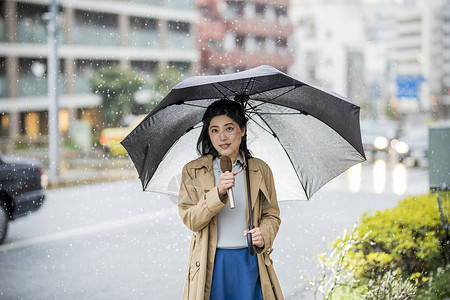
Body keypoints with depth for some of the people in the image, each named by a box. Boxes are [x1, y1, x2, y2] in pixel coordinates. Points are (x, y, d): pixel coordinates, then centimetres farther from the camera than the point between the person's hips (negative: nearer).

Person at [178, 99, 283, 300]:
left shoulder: (260, 170, 7)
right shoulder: (193, 171, 3)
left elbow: (272, 215, 13)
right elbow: (190, 221, -6)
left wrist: (264, 235, -8)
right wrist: (218, 193, -19)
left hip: (250, 261, 1)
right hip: (211, 264, -1)